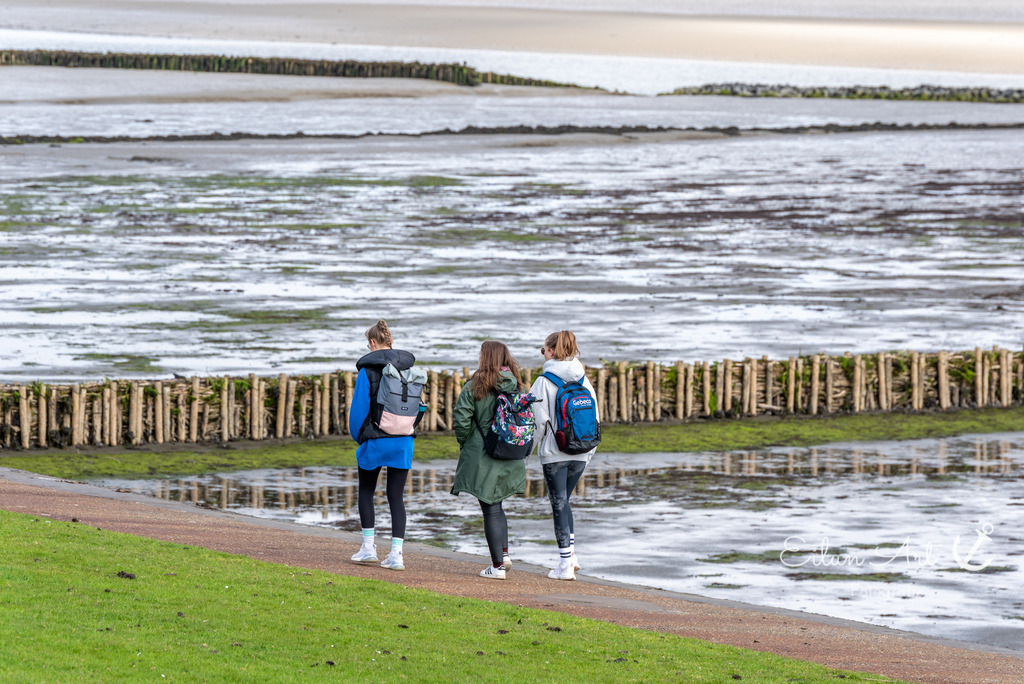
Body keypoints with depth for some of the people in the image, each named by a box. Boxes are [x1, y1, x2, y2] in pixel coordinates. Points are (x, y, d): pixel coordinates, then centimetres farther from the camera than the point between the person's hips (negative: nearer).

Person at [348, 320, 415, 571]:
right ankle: (396, 553, -3)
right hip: (403, 441, 3)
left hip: (375, 440, -3)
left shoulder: (368, 369, -10)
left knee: (366, 491, 16)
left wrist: (357, 435, 6)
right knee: (396, 496, 5)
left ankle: (368, 546, 14)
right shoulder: (409, 367, 4)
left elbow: (359, 407, -8)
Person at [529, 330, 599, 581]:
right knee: (563, 501, 21)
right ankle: (570, 555, 18)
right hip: (580, 453, 5)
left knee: (559, 504, 2)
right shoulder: (583, 380, 3)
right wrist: (589, 449, 16)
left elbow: (539, 419, -12)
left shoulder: (544, 381, -11)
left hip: (554, 453, -5)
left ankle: (565, 565, 1)